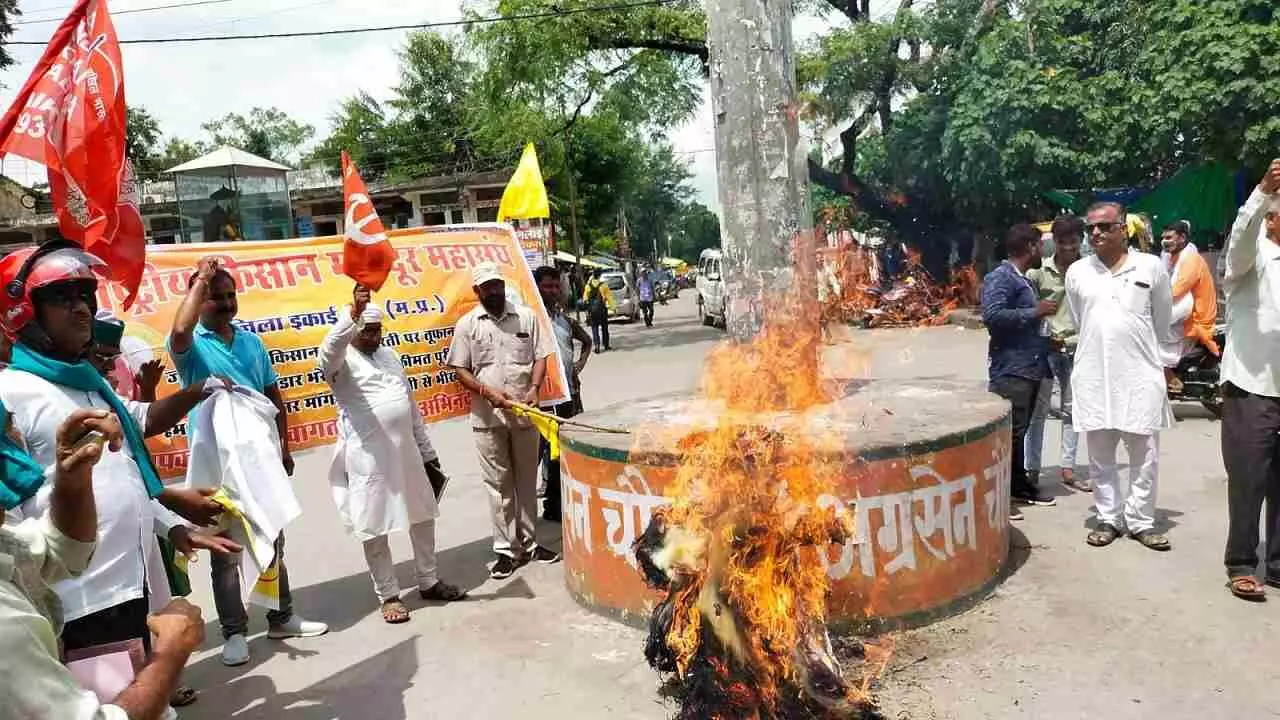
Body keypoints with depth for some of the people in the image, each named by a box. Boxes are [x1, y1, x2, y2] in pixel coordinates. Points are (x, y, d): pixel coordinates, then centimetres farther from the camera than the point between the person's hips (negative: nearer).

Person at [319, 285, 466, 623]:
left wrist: (426, 450, 19)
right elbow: (331, 346, -32)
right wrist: (353, 312, -48)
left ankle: (428, 582, 30)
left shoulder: (390, 355, 16)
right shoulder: (341, 361, -5)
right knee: (375, 528, 2)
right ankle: (389, 596, 16)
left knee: (422, 516, 15)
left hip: (406, 452, 7)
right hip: (368, 457, -7)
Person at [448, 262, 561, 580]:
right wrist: (487, 392, -14)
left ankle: (529, 542, 24)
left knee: (527, 480, 11)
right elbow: (460, 369, 1)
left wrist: (534, 388, -13)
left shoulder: (526, 317, 4)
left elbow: (540, 356, 4)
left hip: (525, 413, 1)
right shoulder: (466, 324, 1)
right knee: (499, 484, 5)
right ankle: (506, 548, 13)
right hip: (488, 417, -1)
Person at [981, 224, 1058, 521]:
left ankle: (1019, 484, 26)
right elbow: (992, 315, -23)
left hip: (1030, 367, 10)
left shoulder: (1024, 280, 19)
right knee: (1008, 432, -10)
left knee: (1021, 430, 16)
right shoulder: (1000, 277, -10)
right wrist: (1035, 311, -18)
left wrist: (1046, 341, 18)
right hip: (1010, 369, -10)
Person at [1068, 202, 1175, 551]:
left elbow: (1163, 319, 12)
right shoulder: (1077, 272, 4)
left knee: (1145, 454, 5)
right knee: (1100, 455, 8)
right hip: (1094, 375, 1)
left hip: (1141, 374, -1)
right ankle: (1108, 518, 20)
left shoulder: (1151, 266, -1)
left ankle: (1140, 521, 18)